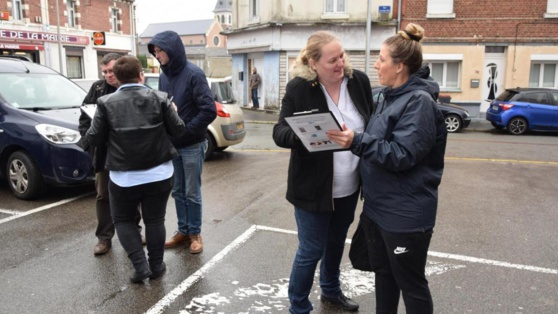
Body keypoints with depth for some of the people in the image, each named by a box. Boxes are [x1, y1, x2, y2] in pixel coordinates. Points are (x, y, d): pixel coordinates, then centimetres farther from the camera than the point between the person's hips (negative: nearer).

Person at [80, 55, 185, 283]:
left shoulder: (106, 103, -5)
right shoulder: (159, 98, -4)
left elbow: (94, 139, -3)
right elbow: (179, 130, -2)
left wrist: (86, 138, 19)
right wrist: (174, 112, 17)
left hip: (124, 176, -1)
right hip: (159, 173, 1)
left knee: (123, 220, 18)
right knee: (155, 220, 16)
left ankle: (140, 265, 9)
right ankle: (156, 266, 24)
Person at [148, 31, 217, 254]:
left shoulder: (193, 74, -15)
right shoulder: (164, 76, 4)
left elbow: (209, 111, -19)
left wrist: (185, 130, -18)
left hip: (192, 146, -6)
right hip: (171, 145, 6)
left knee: (192, 192, 6)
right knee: (178, 192, 15)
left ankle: (195, 233, 22)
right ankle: (183, 231, 30)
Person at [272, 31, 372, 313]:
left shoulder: (359, 81, -4)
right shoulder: (298, 87, -16)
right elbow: (280, 132, -16)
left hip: (350, 187, 5)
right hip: (313, 188, -5)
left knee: (336, 242, 24)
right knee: (311, 250, 5)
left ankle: (331, 290, 50)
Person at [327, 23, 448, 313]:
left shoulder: (419, 101, -19)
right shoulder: (390, 96, 10)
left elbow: (402, 156, -26)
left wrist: (357, 142, -31)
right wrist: (353, 138, 10)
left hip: (405, 214, -9)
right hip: (378, 207, 9)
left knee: (410, 283, 10)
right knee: (383, 273, 22)